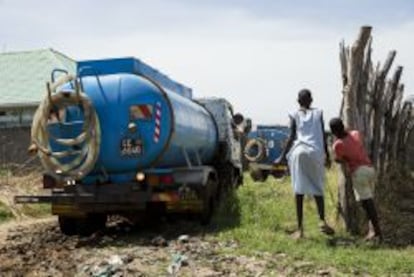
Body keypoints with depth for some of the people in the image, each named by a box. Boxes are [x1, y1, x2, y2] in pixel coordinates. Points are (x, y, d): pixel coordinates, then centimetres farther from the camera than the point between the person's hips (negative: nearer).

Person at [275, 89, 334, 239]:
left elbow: (291, 137, 2)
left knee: (299, 190, -1)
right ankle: (322, 220, -5)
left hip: (299, 152, -1)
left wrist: (282, 156, 6)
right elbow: (323, 136, 10)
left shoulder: (294, 115, 9)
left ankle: (300, 228, -1)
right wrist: (327, 155, 18)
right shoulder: (318, 113, 12)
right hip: (315, 153, 1)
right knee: (317, 188, 11)